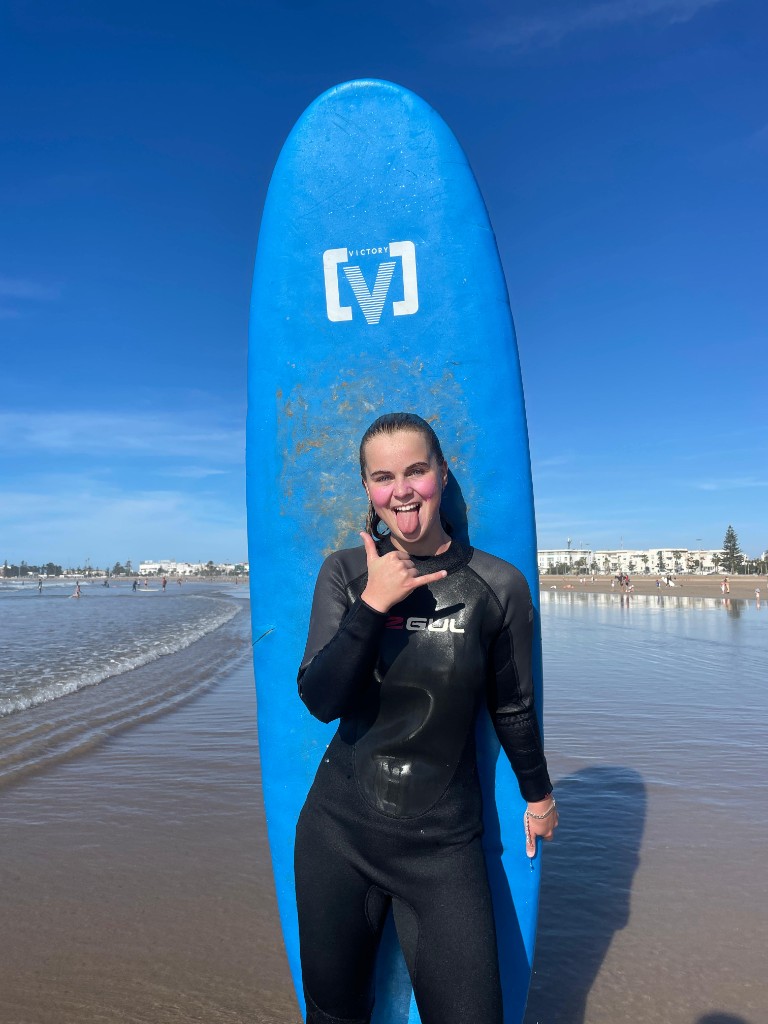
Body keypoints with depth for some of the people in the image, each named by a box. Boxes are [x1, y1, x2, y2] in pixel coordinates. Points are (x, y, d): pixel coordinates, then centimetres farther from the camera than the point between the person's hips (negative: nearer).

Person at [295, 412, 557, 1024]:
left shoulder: (498, 586, -10)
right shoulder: (345, 573, -5)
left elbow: (513, 707, 4)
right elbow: (320, 701, -12)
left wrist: (538, 794, 16)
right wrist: (373, 604, -23)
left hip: (443, 844, -1)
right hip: (340, 832, 2)